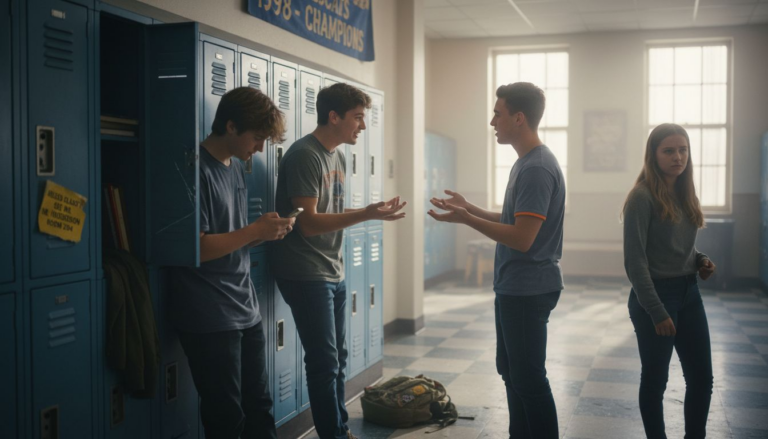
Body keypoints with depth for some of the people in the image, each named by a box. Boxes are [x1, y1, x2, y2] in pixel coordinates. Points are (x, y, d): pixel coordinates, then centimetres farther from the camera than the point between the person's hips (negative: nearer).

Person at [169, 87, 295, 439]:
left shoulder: (237, 169, 13)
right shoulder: (197, 169, -14)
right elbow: (194, 248, -20)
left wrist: (266, 233, 2)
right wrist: (255, 230, -16)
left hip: (246, 311, 8)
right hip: (209, 319, -8)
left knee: (259, 408, 12)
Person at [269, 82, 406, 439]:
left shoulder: (337, 156, 11)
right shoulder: (304, 155, -16)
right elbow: (308, 223, -22)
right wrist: (366, 214, -26)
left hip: (333, 272, 9)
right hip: (305, 274, -9)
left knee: (337, 359, 14)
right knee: (324, 362, -3)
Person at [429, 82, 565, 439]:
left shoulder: (537, 169, -21)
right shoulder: (526, 163, 12)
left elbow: (522, 238, -25)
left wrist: (466, 220, -21)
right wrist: (470, 209, 10)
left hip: (528, 291, -10)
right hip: (514, 288, 10)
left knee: (529, 378, -1)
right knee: (511, 370, 19)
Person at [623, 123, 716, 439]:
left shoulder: (685, 194, 8)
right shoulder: (643, 196, -15)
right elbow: (634, 261, -18)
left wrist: (699, 260, -1)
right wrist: (657, 312, -20)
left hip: (689, 293, 7)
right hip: (654, 295, -7)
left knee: (702, 377, 11)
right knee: (656, 379, 7)